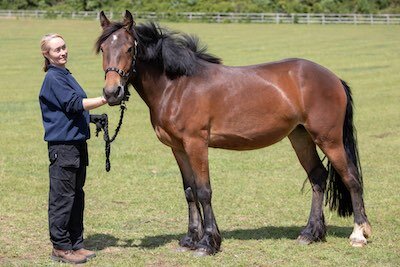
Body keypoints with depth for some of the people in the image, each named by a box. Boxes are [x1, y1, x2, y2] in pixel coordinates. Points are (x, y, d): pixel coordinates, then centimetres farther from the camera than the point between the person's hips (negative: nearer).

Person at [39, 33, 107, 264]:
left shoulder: (65, 75, 17)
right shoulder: (53, 78, -13)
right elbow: (74, 103, -22)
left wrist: (94, 117, 12)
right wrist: (104, 100, -27)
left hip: (78, 141, 10)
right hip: (62, 144, -10)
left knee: (77, 195, 14)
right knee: (63, 197, -3)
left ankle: (76, 243, 21)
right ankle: (61, 247, 3)